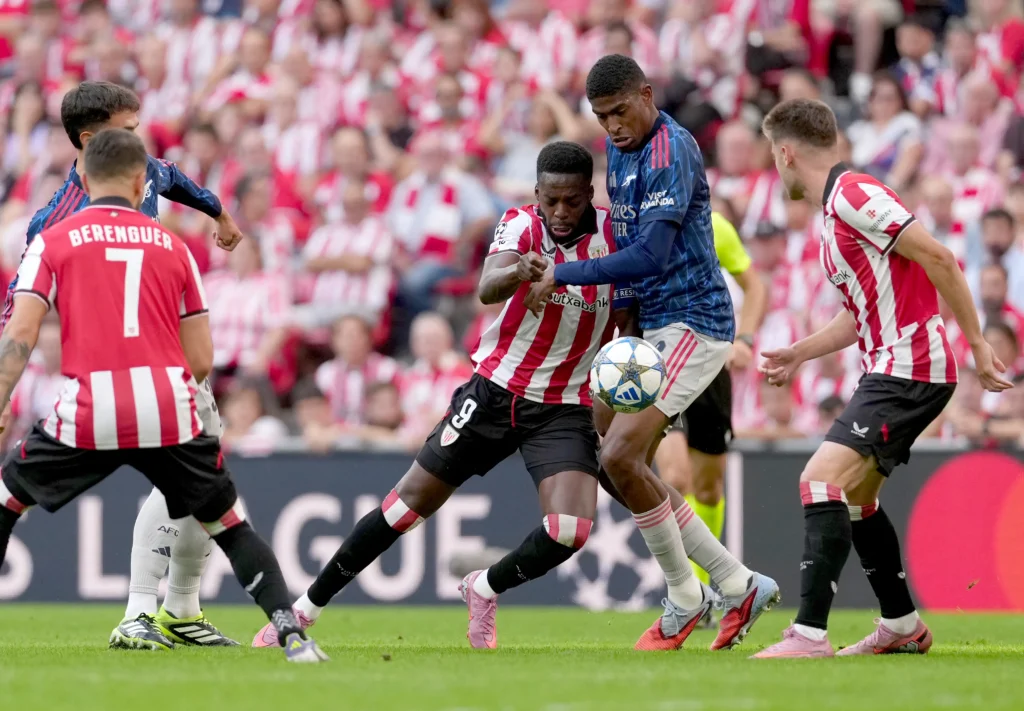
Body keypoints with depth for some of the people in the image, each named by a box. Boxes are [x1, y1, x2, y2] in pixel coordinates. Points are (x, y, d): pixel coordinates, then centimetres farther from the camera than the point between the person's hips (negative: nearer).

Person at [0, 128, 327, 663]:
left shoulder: (52, 242, 10)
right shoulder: (172, 247, 17)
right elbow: (202, 361, 14)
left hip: (86, 417, -1)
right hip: (170, 414, 2)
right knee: (229, 525, 17)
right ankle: (291, 633, 1)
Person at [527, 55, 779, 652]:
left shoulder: (670, 151, -18)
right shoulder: (621, 150, 12)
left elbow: (651, 255, -26)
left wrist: (563, 275, -21)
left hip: (694, 323, -10)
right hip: (653, 325, 10)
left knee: (621, 455, -18)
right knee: (618, 467, 6)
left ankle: (686, 599, -2)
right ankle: (739, 586, 12)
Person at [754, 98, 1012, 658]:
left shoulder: (852, 194, -14)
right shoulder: (836, 207, 17)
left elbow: (938, 258, -19)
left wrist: (978, 343, -17)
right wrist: (799, 353, 26)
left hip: (908, 369, -11)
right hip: (892, 368, 11)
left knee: (822, 480, -20)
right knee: (855, 494, 21)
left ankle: (809, 633, -27)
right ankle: (902, 626, 32)